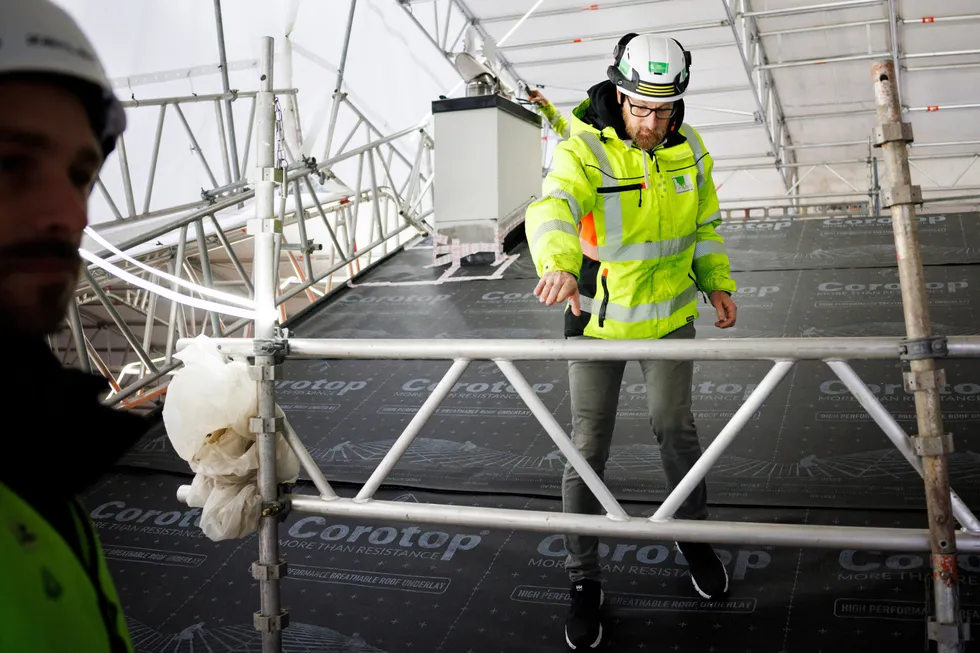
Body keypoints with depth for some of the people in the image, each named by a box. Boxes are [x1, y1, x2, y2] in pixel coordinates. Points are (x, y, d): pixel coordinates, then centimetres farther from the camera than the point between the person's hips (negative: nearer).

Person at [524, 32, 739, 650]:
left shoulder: (690, 149, -3)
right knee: (589, 447, 4)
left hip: (670, 313, 3)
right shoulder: (583, 149, -20)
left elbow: (705, 223, 13)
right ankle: (585, 581, 19)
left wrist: (719, 281, 2)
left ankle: (694, 536, 40)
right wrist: (559, 264, -60)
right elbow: (553, 209, -40)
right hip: (598, 315, -3)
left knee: (676, 427, 13)